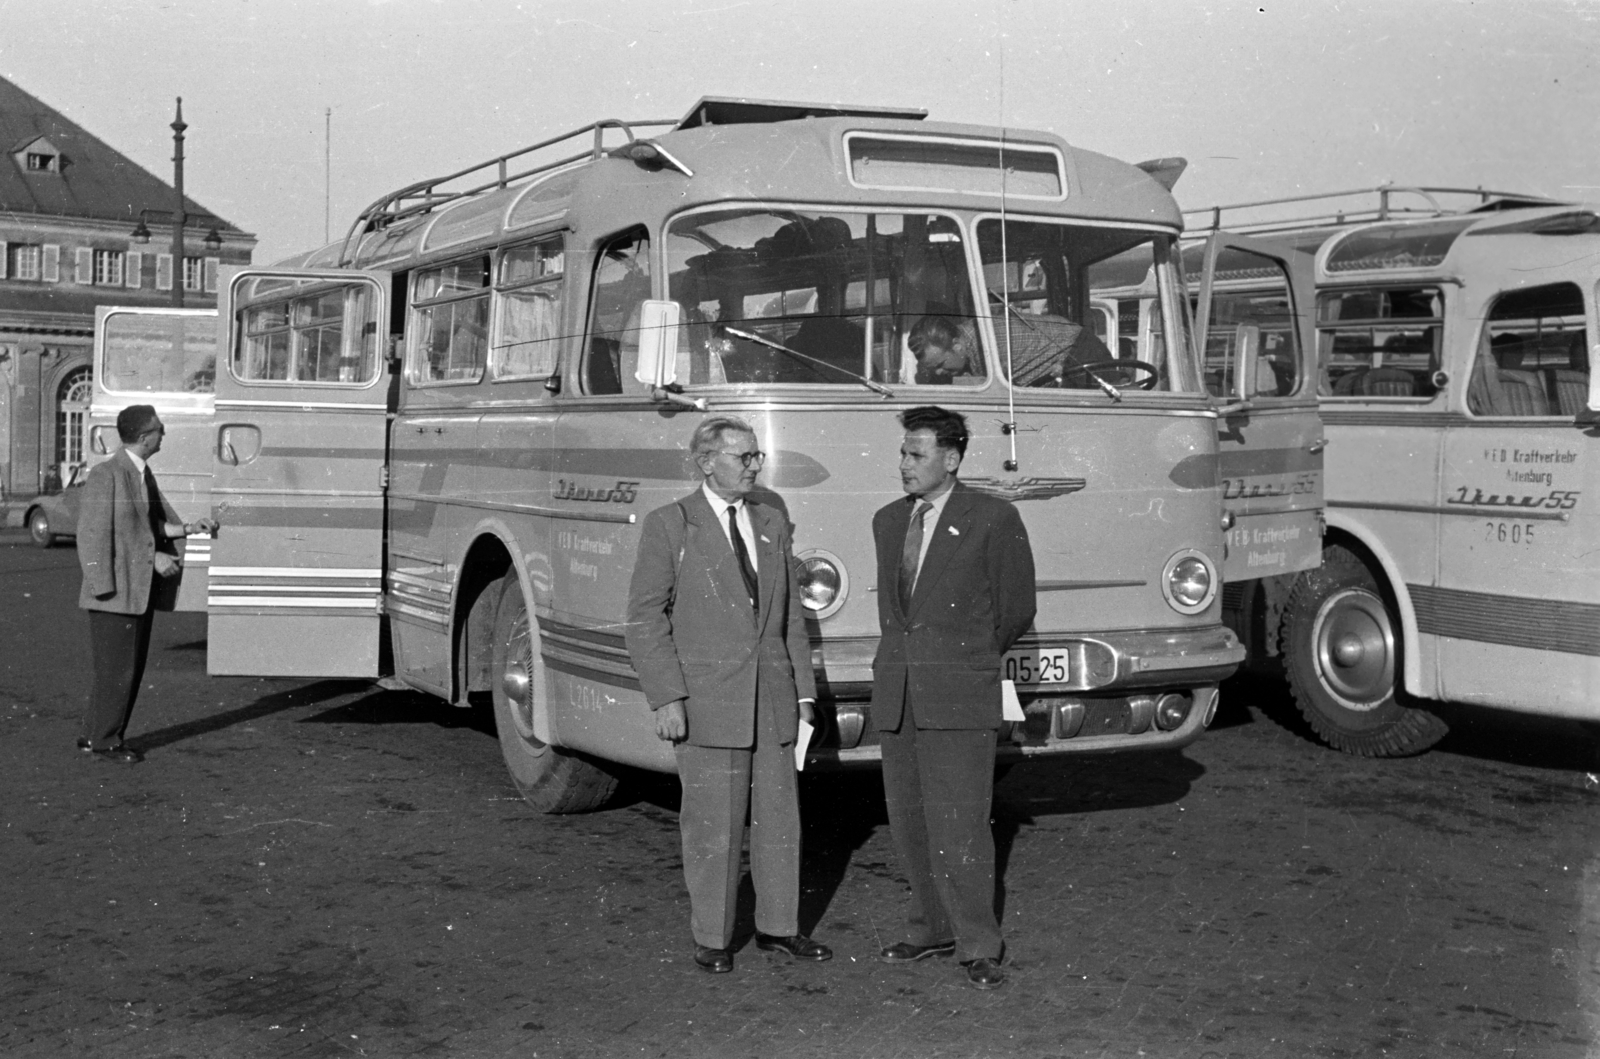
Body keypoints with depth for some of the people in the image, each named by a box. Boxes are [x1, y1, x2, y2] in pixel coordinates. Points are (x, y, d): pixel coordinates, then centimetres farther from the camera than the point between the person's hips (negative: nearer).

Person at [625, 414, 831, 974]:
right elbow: (645, 617, -6)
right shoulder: (669, 526, -4)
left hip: (772, 698, 5)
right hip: (707, 701, -5)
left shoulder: (772, 523, 11)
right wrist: (666, 698, -14)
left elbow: (791, 616, 15)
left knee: (779, 818, 10)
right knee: (712, 825, 2)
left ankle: (777, 927, 24)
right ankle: (712, 938, 15)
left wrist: (803, 692, 10)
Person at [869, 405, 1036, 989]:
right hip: (896, 697, 6)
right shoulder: (887, 521, 13)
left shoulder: (994, 519, -5)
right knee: (909, 822, 9)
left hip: (959, 699, -6)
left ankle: (979, 946, 2)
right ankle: (933, 929, 23)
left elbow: (1016, 611, 3)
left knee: (959, 827, -8)